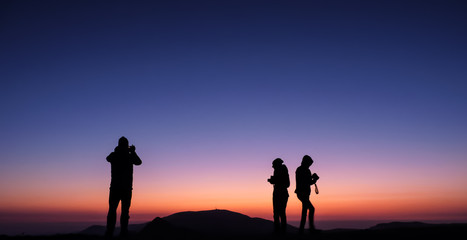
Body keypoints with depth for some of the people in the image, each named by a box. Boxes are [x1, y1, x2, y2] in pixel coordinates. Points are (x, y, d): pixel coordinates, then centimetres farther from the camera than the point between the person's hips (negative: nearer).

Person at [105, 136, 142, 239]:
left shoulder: (114, 155, 1)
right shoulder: (130, 156, -2)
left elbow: (108, 158, 24)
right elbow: (138, 162, 16)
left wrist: (116, 151, 31)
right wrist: (133, 152, 22)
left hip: (115, 187, 1)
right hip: (126, 188, -1)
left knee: (112, 210, 2)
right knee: (125, 211, 2)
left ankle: (109, 233, -5)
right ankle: (123, 233, -5)